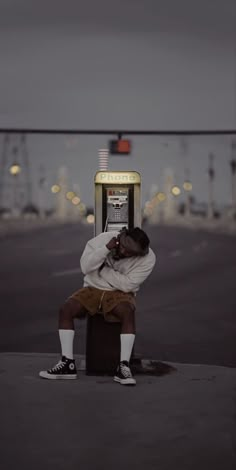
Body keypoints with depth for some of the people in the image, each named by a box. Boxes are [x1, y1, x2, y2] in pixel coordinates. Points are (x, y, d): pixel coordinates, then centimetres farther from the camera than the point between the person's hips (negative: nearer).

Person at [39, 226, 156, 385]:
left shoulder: (148, 259, -18)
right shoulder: (104, 238, -14)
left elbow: (127, 285, -21)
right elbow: (85, 267, -20)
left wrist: (103, 269, -16)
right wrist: (107, 248, -31)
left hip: (120, 293, -2)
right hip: (94, 288, 2)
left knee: (128, 313, -36)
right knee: (66, 310, -23)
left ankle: (123, 367, -33)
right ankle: (68, 363, -19)